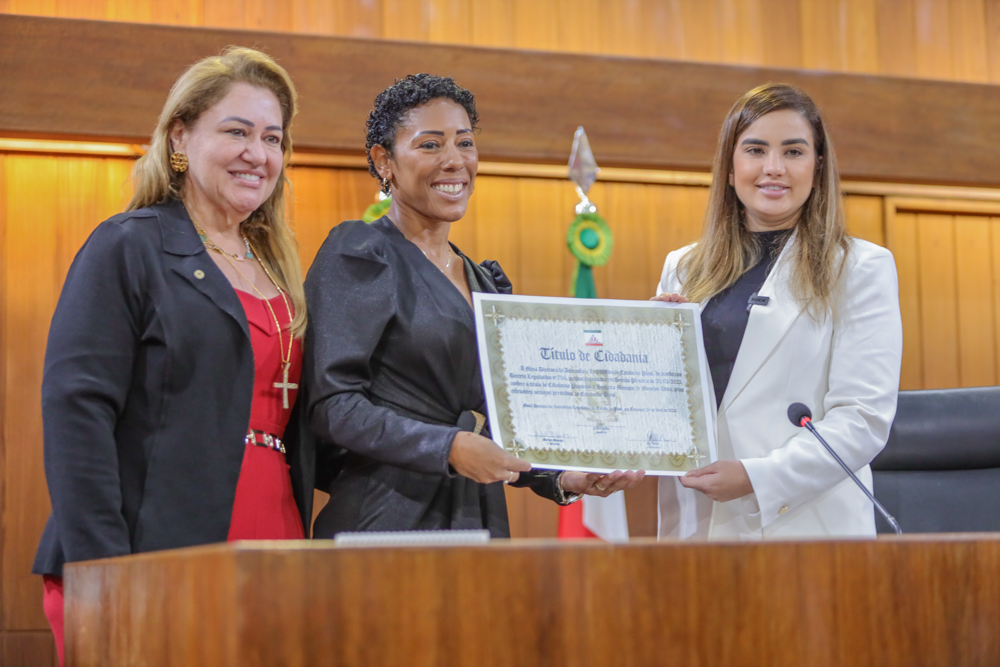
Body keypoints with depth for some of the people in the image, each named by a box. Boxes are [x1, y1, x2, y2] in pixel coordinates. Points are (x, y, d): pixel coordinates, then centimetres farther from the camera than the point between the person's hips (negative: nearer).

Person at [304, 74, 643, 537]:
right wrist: (450, 449, -22)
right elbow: (332, 404, -13)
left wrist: (563, 478, 3)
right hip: (386, 525, -6)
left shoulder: (485, 281, 18)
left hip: (481, 524, 6)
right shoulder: (358, 255, -4)